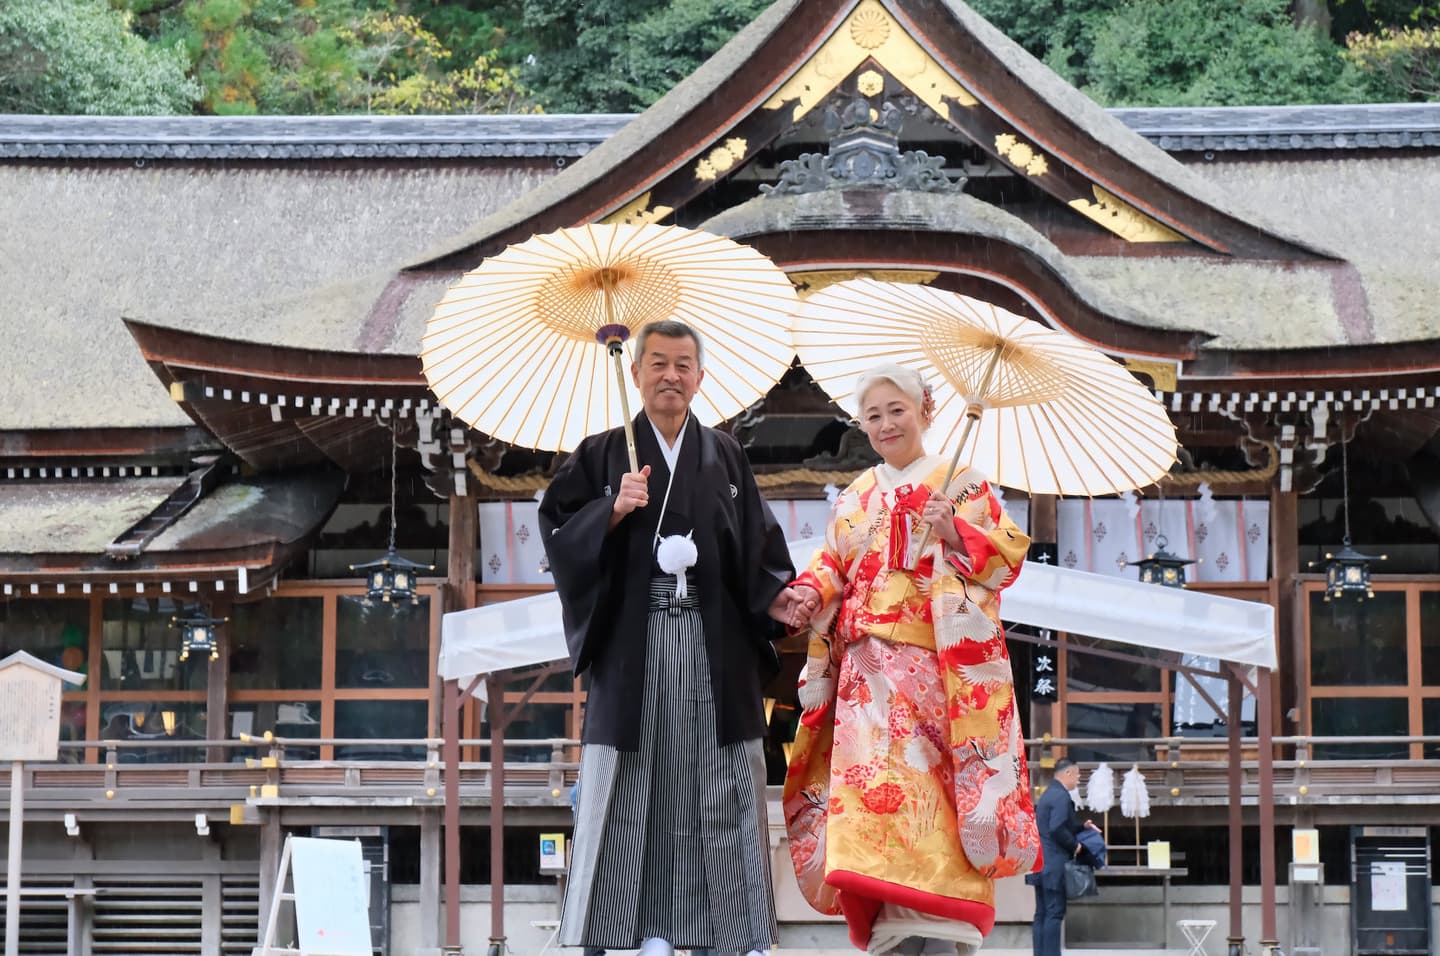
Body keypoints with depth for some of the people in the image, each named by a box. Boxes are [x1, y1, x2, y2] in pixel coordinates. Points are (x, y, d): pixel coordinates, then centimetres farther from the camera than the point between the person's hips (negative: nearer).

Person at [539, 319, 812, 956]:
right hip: (634, 647, -1)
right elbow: (558, 528, 1)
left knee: (721, 794, -2)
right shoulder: (602, 455, 9)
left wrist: (774, 598, -5)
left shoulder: (725, 458, 15)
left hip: (715, 647, 1)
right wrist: (614, 510, -14)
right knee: (635, 790, -5)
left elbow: (756, 549, 12)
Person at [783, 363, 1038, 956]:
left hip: (936, 664, -4)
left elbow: (1007, 554, 0)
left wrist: (957, 534, -18)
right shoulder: (852, 499, 20)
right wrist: (808, 593, -6)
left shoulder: (961, 484, 7)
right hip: (867, 668, 4)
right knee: (871, 783, -7)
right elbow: (830, 568, 15)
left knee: (927, 784, -14)